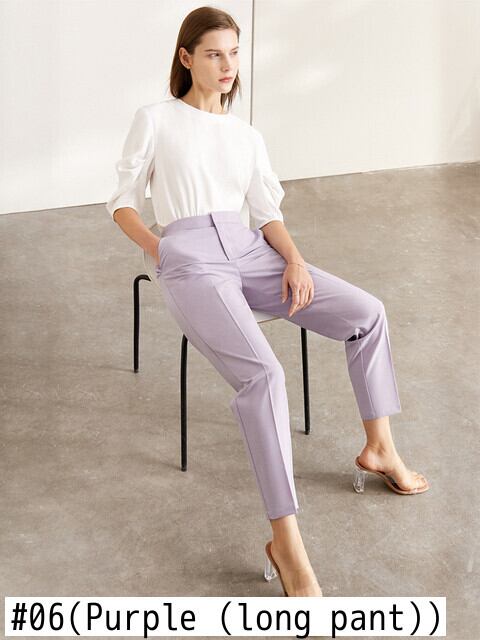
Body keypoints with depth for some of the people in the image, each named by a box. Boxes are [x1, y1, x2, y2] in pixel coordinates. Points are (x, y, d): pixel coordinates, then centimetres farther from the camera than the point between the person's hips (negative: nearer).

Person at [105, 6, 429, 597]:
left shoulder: (247, 136, 21)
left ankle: (379, 450, 9)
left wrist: (295, 260, -4)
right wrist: (162, 254, -8)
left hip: (249, 251, 6)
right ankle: (287, 543, -29)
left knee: (368, 313, -9)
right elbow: (123, 203, 8)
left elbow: (269, 213, 16)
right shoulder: (155, 120, 7)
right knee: (263, 373, -31)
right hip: (189, 260, -6)